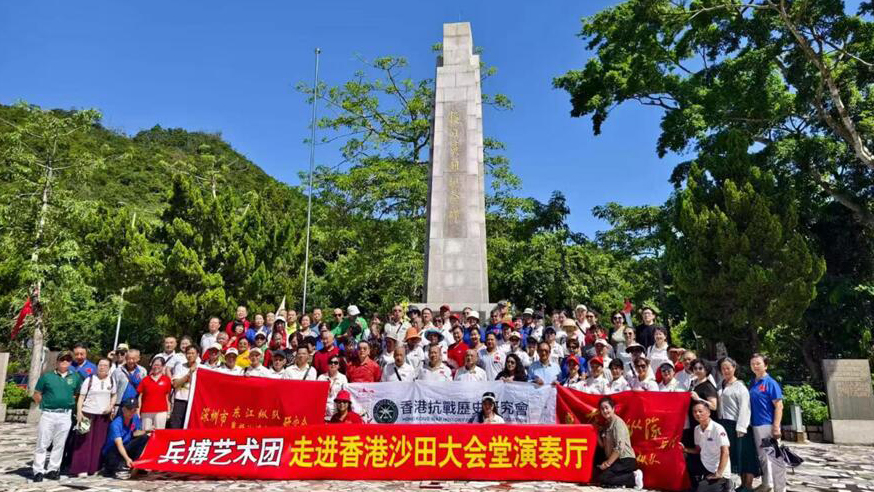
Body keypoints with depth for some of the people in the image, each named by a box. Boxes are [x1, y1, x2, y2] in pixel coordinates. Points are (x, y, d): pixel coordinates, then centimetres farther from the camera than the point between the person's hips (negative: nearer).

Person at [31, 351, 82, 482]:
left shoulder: (75, 377, 8)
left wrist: (70, 402, 5)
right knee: (42, 443, 1)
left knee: (59, 445, 7)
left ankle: (53, 470, 17)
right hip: (48, 414, -2)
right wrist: (45, 404, -1)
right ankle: (38, 470, 9)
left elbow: (78, 394, 17)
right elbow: (36, 395, 7)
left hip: (66, 415, 2)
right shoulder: (47, 376, 3)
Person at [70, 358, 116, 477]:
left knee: (99, 442, 5)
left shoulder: (111, 381, 8)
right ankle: (81, 469, 1)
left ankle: (94, 468, 14)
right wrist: (79, 412, -13)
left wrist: (111, 405, 0)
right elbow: (81, 397, -4)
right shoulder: (89, 380, -3)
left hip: (104, 415, 3)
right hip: (88, 413, -3)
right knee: (84, 441, -3)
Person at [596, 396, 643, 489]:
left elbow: (619, 448, -20)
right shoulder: (606, 424, 14)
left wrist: (607, 463, -17)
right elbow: (603, 445, 11)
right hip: (617, 460, 9)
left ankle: (633, 478, -7)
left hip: (625, 460, -9)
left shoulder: (618, 423, -13)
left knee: (602, 478, -19)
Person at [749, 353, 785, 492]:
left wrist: (776, 427, -19)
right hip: (756, 425, 7)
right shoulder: (752, 383, 8)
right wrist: (750, 423, 10)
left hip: (769, 425, -7)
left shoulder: (771, 383, -10)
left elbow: (779, 406, -13)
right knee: (762, 456, 17)